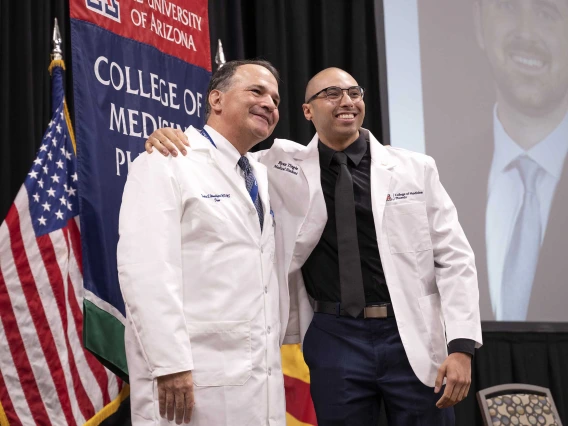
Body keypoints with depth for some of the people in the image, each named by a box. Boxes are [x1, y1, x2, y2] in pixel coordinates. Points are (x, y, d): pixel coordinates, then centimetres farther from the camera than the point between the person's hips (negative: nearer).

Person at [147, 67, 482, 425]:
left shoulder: (415, 168, 5)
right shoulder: (285, 165, 5)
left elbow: (454, 257, 3)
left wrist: (461, 346, -6)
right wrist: (169, 138, -9)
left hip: (413, 337, 1)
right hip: (334, 338, 0)